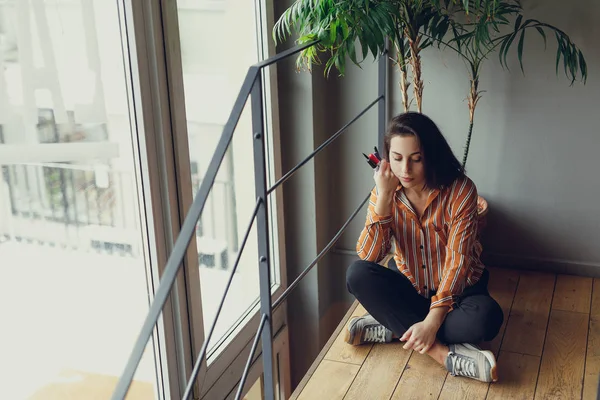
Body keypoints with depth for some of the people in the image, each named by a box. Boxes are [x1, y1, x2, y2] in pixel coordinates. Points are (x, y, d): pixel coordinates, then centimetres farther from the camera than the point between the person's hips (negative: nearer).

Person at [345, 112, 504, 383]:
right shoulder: (384, 192, -9)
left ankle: (393, 329, -19)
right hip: (411, 290, 3)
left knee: (487, 318, -35)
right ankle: (444, 352, -28)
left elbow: (457, 259, -22)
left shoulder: (460, 190, -19)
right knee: (357, 274, -26)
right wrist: (384, 197, -28)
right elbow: (368, 257, -19)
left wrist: (432, 321, -30)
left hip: (456, 292, -3)